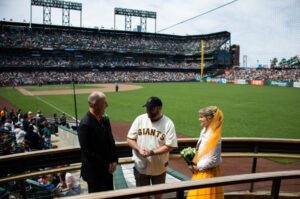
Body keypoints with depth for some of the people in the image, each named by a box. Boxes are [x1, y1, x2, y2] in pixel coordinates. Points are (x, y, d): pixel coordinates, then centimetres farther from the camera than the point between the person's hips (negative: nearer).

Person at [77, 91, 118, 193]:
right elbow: (89, 152, -22)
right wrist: (106, 165, -14)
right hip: (95, 171, -7)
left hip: (108, 169, 7)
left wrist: (114, 161, 0)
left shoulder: (105, 119, 3)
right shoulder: (85, 124, -22)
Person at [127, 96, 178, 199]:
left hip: (159, 167, -1)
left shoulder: (168, 123, -15)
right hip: (141, 166, 2)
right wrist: (139, 149, -20)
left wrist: (152, 152, -25)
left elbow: (170, 146, -17)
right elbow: (130, 138, -3)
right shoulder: (140, 119, -7)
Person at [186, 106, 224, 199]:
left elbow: (212, 160, -23)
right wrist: (194, 163, 2)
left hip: (208, 173, -8)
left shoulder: (214, 137, -24)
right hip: (200, 171, 8)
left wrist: (197, 167, -14)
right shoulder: (204, 131, 1)